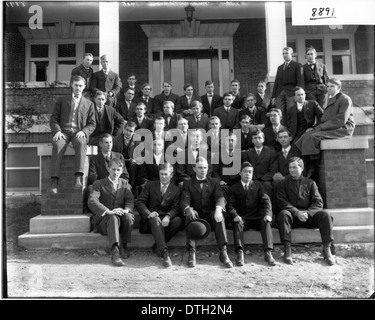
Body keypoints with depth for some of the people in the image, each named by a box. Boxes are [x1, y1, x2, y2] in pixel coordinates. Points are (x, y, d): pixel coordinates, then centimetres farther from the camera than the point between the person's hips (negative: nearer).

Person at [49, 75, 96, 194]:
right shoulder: (61, 100, 21)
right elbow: (53, 118, 12)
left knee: (81, 144, -38)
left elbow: (92, 124, 14)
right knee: (58, 146, -34)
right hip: (63, 132, 1)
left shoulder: (89, 104, 21)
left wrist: (83, 131, -8)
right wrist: (57, 131, -9)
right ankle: (54, 180, -40)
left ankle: (78, 178, -49)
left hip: (79, 133, 0)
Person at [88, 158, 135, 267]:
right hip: (103, 219, -3)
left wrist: (126, 210, -21)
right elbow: (91, 201, -14)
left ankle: (124, 246, -12)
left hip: (120, 217, 3)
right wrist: (108, 211, -30)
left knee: (128, 216, -31)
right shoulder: (99, 183, 5)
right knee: (114, 218, -37)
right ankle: (115, 252, -48)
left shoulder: (124, 183, 18)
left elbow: (130, 200, 4)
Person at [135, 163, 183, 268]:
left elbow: (176, 208, 0)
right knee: (155, 219, -36)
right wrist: (148, 213, -18)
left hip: (166, 220, 1)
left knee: (178, 221, -31)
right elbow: (139, 202, 3)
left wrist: (168, 216, -24)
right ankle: (164, 252, -49)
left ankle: (157, 246, -22)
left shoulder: (176, 190, 13)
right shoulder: (150, 185, 13)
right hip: (151, 219, -1)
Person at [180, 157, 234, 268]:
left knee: (219, 216, -32)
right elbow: (184, 200, -5)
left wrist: (218, 209, -30)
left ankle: (223, 252, -35)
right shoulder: (187, 184, 13)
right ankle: (191, 253, -34)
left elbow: (220, 197, -4)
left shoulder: (214, 182, 15)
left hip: (210, 216, 0)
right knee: (189, 216, -33)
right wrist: (188, 209, -31)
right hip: (196, 216, 0)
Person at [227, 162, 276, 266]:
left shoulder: (258, 185, 16)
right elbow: (230, 204, 1)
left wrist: (268, 214, -18)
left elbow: (266, 201, 4)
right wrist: (235, 215, -22)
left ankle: (268, 253, -37)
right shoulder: (234, 188, 13)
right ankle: (240, 253, -43)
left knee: (266, 222, -30)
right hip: (242, 218, -1)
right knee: (237, 223, -33)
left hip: (257, 218, 1)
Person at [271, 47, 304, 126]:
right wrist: (273, 96, 12)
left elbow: (300, 80, 0)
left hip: (291, 93, -4)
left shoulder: (297, 65, 9)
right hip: (280, 93, 4)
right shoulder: (280, 67, 25)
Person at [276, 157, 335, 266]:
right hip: (293, 216, -1)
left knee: (325, 214, -25)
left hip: (309, 215, 1)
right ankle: (287, 250, -34)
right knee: (283, 214, -33)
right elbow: (282, 202, -2)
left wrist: (307, 213, -15)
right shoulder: (284, 184, 11)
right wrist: (297, 212, -17)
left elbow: (318, 202, 4)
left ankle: (327, 250, -19)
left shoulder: (310, 183, 14)